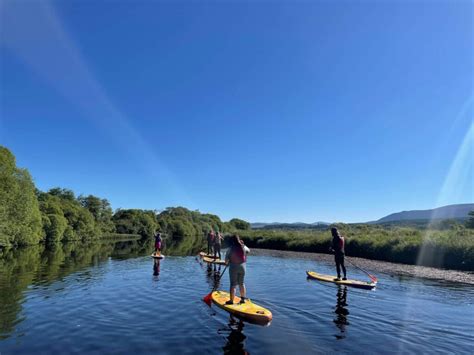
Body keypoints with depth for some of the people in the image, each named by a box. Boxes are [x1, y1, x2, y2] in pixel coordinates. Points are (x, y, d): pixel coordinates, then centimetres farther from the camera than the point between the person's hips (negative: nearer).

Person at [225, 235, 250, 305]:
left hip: (233, 267, -4)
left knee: (233, 284, 3)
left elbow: (227, 258, -8)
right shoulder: (243, 247, -1)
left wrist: (227, 262, 12)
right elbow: (248, 250, 21)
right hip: (242, 266, 4)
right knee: (241, 283, 16)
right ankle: (243, 299, 24)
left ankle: (231, 300, 10)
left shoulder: (231, 248, -13)